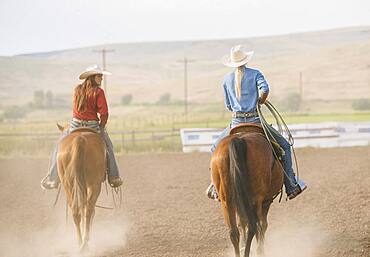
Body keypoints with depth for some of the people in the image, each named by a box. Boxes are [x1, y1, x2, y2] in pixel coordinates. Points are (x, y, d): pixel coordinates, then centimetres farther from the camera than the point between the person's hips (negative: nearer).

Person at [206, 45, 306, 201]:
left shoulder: (227, 79, 8)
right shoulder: (255, 74, 1)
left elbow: (228, 106, 12)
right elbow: (264, 89, -18)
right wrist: (260, 102, 1)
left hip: (236, 123, 2)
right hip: (255, 121, -2)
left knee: (216, 150, 23)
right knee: (284, 145, 13)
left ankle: (216, 186, 10)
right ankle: (291, 186, 6)